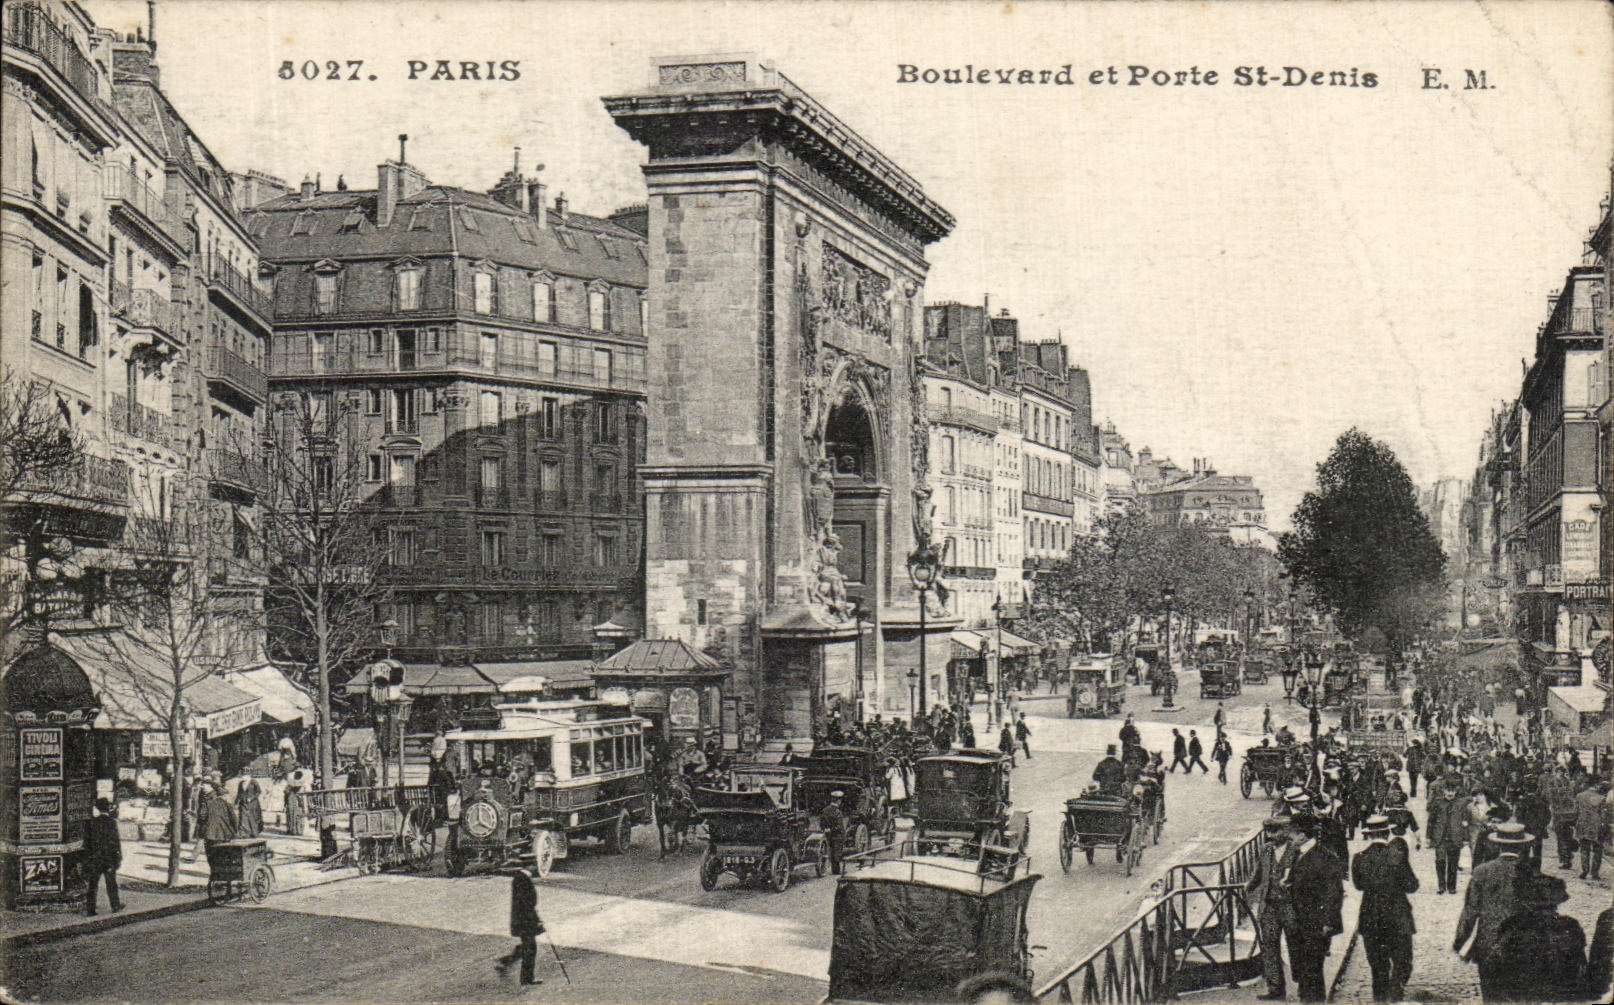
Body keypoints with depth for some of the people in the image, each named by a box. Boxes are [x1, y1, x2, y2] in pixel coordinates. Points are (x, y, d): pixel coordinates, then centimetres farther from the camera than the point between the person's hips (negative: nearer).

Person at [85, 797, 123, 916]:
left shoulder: (92, 822, 0)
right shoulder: (112, 822, -11)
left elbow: (87, 840, 4)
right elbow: (116, 841, -11)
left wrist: (88, 855, 14)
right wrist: (120, 857, -4)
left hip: (94, 858, 2)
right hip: (109, 857, -2)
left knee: (92, 883, 5)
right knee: (111, 883, 10)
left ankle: (89, 908, 2)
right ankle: (115, 906, 22)